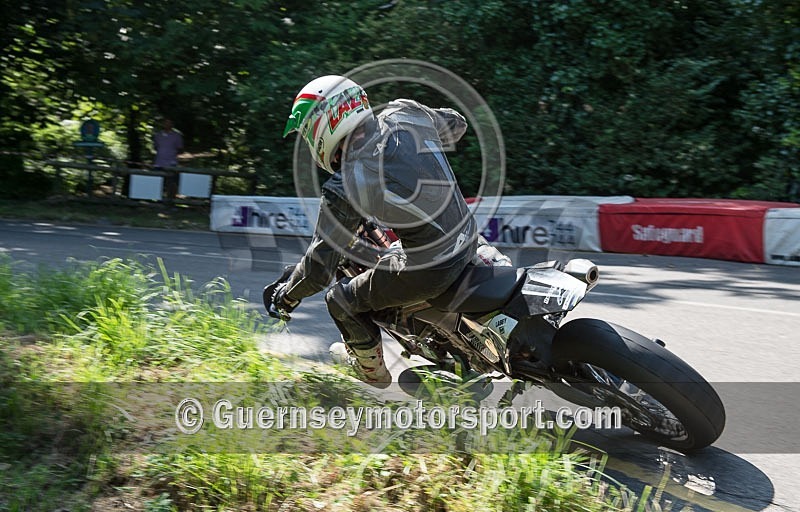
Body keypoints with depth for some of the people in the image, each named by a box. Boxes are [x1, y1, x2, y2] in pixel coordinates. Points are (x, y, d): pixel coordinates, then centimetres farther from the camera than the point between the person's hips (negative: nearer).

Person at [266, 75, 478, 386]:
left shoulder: (344, 187, -20)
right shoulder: (406, 114, -6)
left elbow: (319, 268, -14)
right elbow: (456, 124, 17)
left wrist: (285, 298, 6)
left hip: (430, 271, -7)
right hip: (469, 237, 7)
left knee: (341, 301, 16)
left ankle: (372, 369, 42)